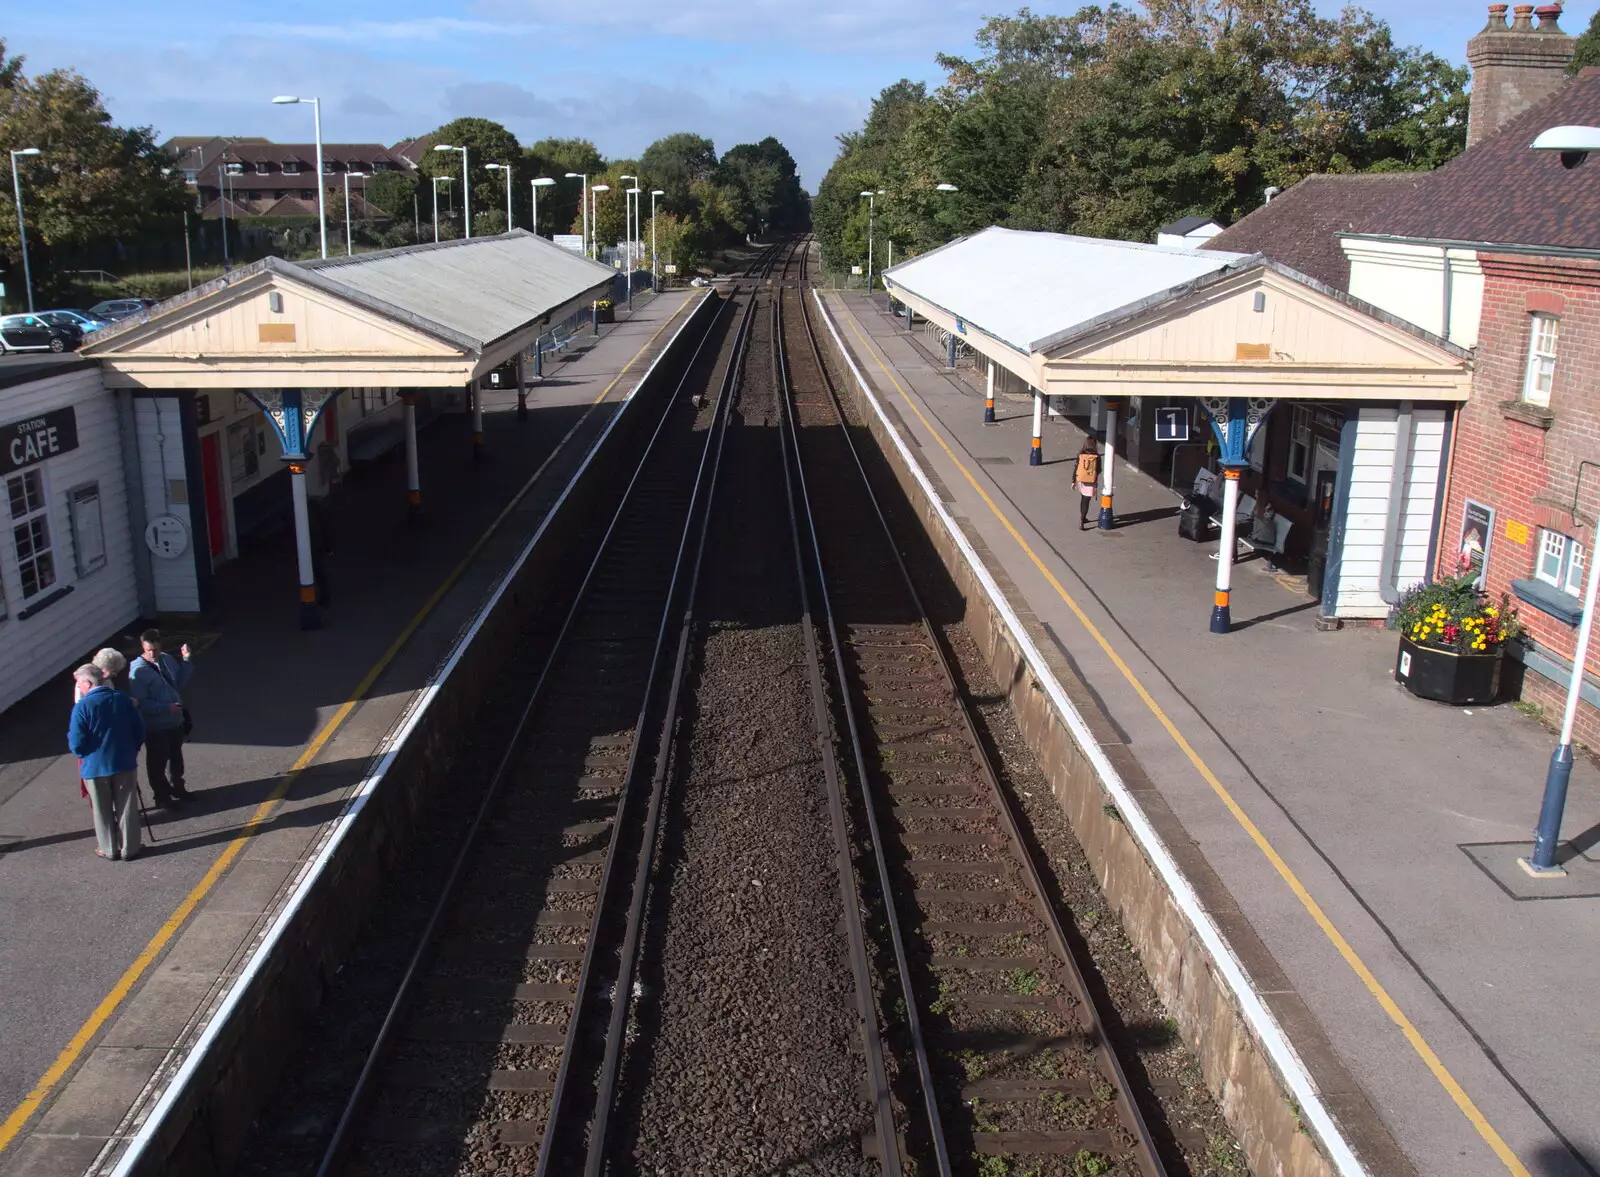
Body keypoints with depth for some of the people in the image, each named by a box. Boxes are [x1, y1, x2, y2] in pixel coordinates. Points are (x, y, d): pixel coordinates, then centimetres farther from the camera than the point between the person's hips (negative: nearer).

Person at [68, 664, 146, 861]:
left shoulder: (82, 706, -18)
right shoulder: (122, 699, -5)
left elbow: (77, 746, -17)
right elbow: (139, 732, 0)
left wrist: (70, 734, 4)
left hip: (95, 768, -3)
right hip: (125, 763, 3)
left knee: (103, 811, 14)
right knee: (126, 808, 12)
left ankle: (109, 849, 25)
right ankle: (130, 849, 20)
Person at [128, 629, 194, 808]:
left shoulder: (167, 659, -1)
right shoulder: (138, 671, -22)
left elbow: (180, 680, 11)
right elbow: (140, 703, -23)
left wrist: (186, 660, -1)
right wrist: (167, 707, -29)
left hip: (176, 721, 7)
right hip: (155, 727, -7)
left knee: (176, 757, 25)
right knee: (158, 763, 9)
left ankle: (177, 788, 44)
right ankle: (162, 796, 27)